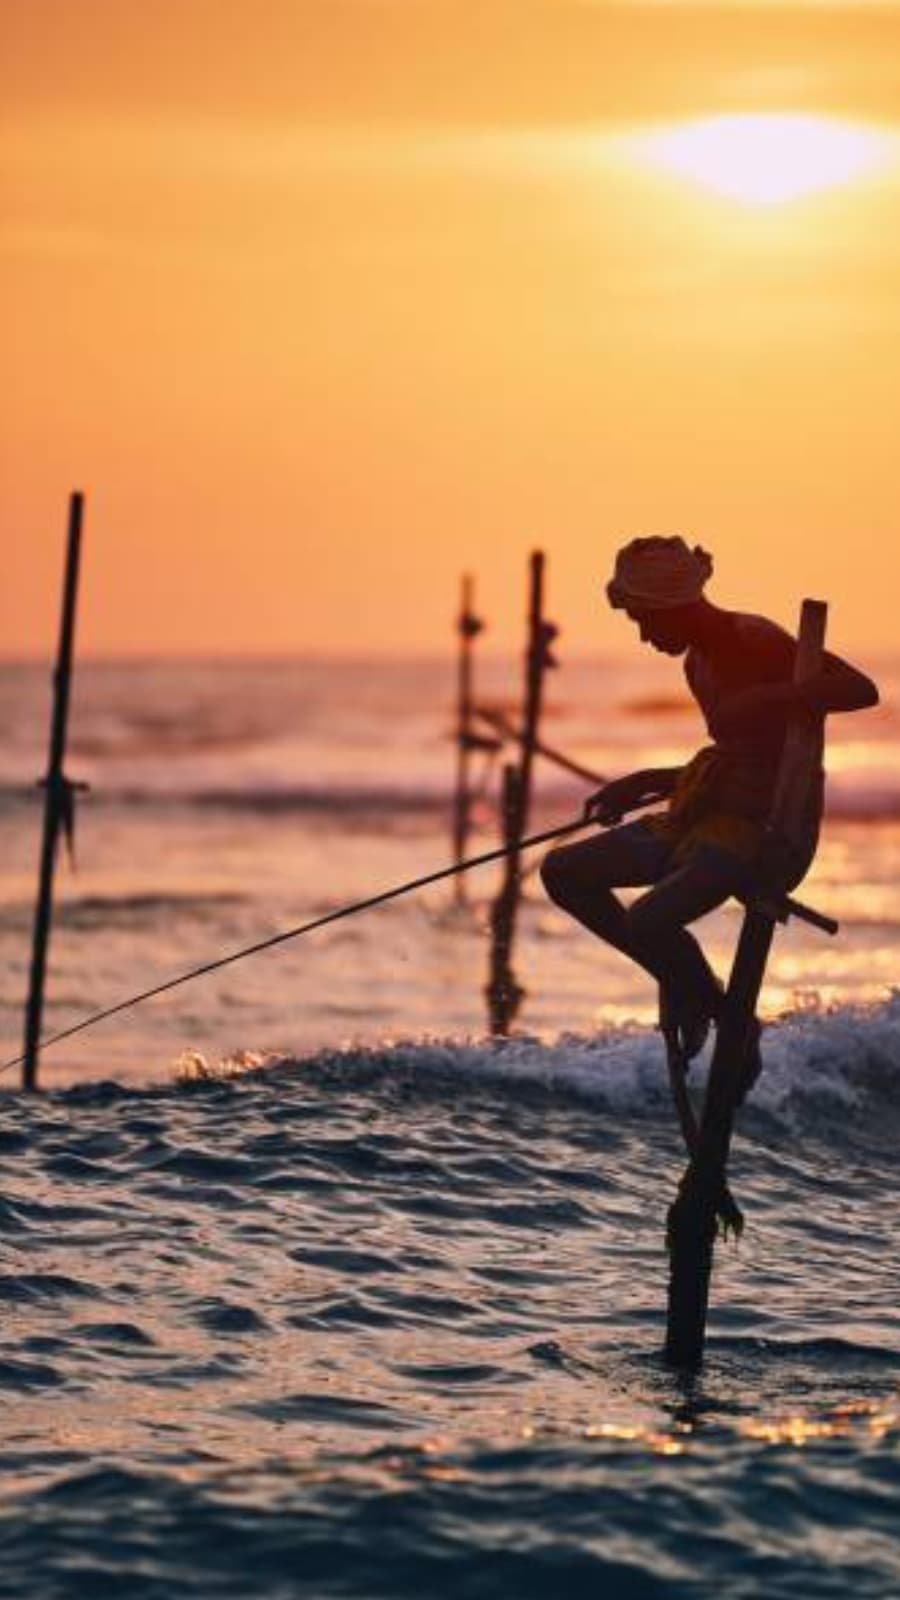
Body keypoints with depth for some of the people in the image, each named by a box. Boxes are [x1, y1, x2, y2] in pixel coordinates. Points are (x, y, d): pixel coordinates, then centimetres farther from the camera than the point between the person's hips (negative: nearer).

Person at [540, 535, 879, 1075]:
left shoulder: (755, 642, -14)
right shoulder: (698, 662, 14)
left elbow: (863, 690, -23)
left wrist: (765, 700, -29)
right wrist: (643, 785, 20)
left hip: (759, 827, -10)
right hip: (707, 815, 10)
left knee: (647, 921, -29)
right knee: (563, 872, 8)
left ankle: (733, 1022, -3)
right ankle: (685, 982, 11)